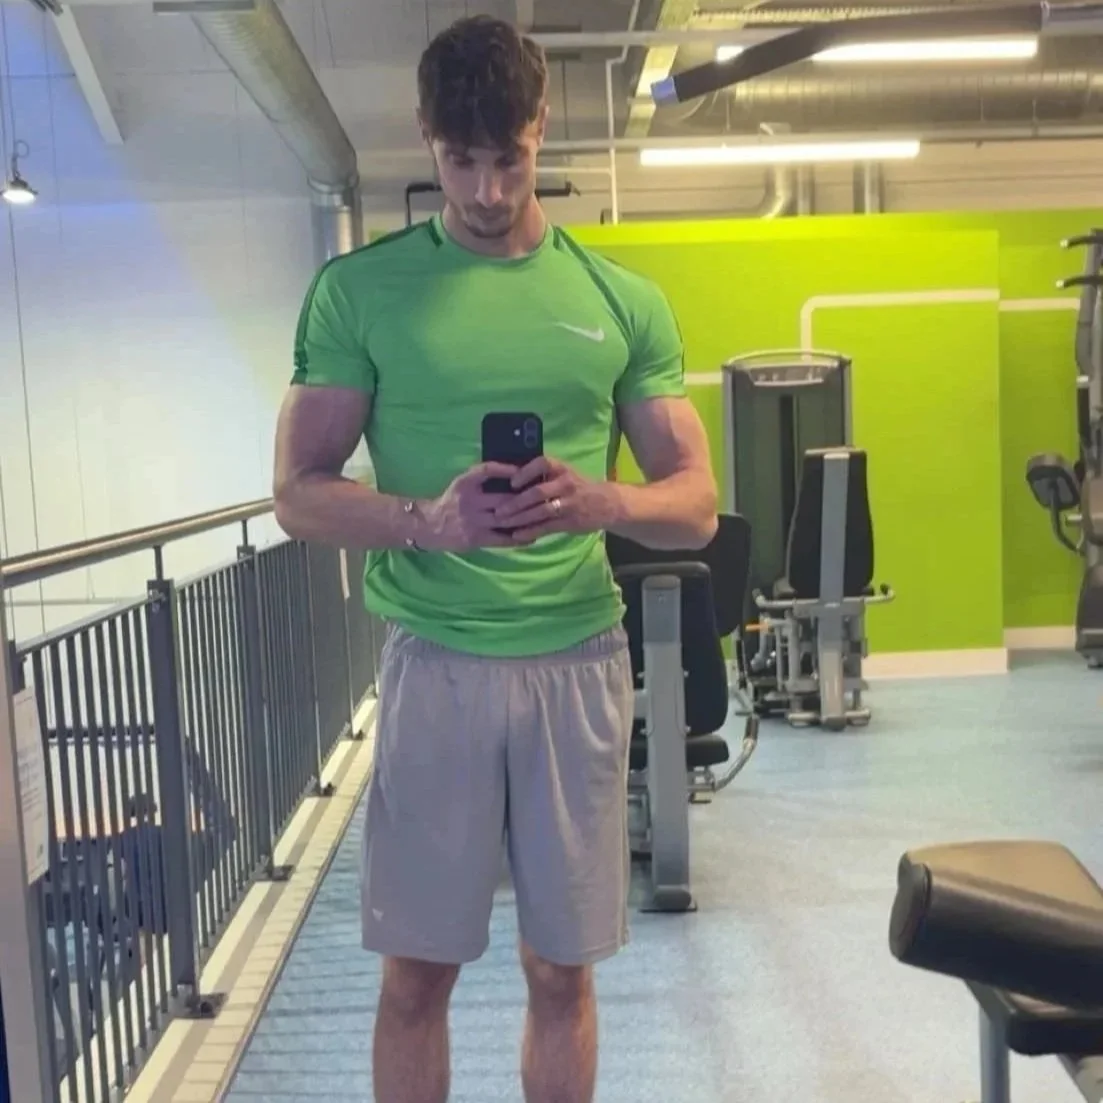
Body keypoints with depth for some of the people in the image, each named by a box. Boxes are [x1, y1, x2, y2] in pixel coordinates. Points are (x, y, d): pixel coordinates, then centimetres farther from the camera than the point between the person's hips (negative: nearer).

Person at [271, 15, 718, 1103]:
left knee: (563, 969, 12)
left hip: (581, 659, 2)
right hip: (435, 662, -1)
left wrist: (603, 502, -18)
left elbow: (698, 503, 5)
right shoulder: (358, 288, 1)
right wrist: (428, 520, -21)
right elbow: (299, 495, -1)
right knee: (417, 969, 9)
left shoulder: (623, 300, 6)